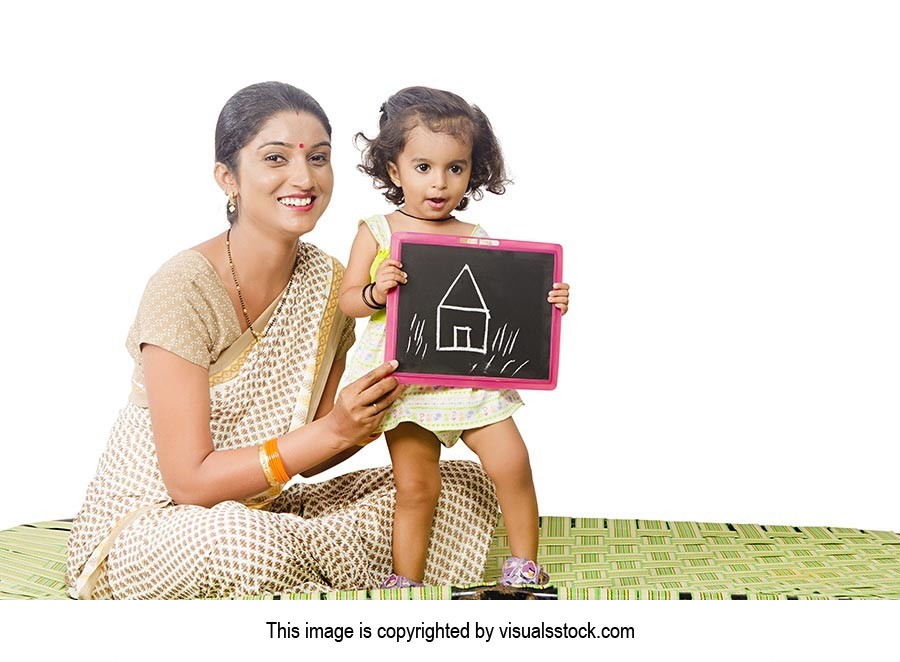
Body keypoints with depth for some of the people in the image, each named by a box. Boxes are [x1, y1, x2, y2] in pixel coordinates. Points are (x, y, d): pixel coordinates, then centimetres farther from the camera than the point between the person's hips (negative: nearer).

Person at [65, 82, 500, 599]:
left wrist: (374, 414, -18)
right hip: (146, 531, -6)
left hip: (264, 513, 6)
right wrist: (334, 431, -27)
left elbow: (305, 455, 2)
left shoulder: (330, 284, -1)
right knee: (237, 541, -41)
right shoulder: (183, 291, -21)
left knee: (466, 485, -3)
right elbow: (189, 481, -21)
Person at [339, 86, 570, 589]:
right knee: (416, 487, 1)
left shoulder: (477, 239, 4)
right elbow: (347, 300, 0)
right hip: (405, 379, -1)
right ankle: (407, 583, 18)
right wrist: (376, 290, -21)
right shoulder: (377, 233, 1)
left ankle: (526, 565, 13)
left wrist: (543, 303, -9)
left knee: (512, 463, -6)